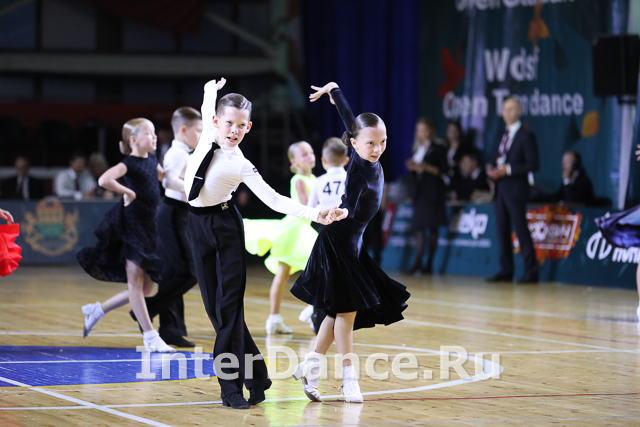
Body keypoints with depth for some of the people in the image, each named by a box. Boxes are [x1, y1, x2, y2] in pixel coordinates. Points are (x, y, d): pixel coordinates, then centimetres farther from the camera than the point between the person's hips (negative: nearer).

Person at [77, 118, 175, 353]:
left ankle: (98, 309, 24)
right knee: (135, 283, -3)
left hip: (147, 226, 8)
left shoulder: (151, 160, 11)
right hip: (131, 225, -8)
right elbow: (104, 180, -28)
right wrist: (128, 192, -19)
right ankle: (150, 336, -2)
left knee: (146, 287, 11)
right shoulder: (129, 163, -11)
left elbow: (163, 176, 34)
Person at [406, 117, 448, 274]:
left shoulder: (437, 149, -1)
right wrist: (412, 168, -1)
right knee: (418, 226, -3)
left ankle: (429, 263, -5)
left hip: (433, 190, -6)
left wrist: (428, 168, -17)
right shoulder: (417, 149, 17)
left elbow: (444, 170, -7)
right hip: (420, 190, 6)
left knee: (432, 226, -5)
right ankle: (418, 261, -7)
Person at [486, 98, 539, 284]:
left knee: (521, 230, -8)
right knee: (502, 231, 8)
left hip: (515, 190, -8)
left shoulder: (526, 136, -5)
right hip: (501, 189, 8)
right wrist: (491, 169, 0)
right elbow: (496, 159, 24)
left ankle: (531, 272, -6)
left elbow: (533, 164, -13)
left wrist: (508, 169, -18)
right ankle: (506, 271, 12)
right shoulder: (503, 136, 18)